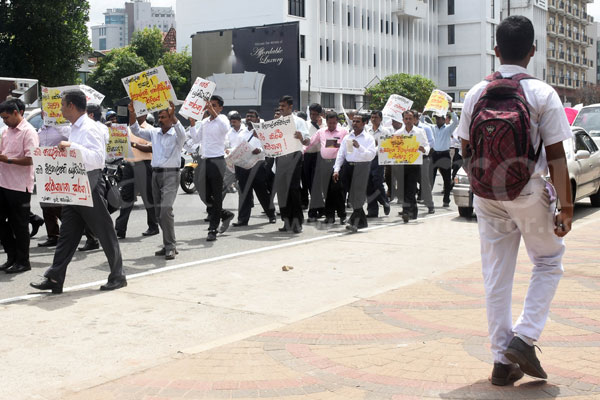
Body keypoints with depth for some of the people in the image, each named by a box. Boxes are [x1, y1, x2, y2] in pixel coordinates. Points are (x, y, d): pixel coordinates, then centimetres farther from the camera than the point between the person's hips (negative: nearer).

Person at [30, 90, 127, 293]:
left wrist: (72, 146, -27)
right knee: (67, 234, 8)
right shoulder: (75, 129, 16)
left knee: (105, 232, 1)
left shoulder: (90, 128, -13)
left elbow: (98, 158, -24)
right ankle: (55, 279, 9)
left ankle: (118, 276, 11)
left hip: (90, 186, -9)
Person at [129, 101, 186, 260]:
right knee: (158, 212, 9)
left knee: (166, 209, -19)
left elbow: (181, 133, -26)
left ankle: (170, 247, -13)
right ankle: (168, 245, 19)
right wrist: (132, 114, 0)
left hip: (171, 174, -7)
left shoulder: (176, 135, -4)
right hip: (155, 174, 7)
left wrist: (173, 115, -39)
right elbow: (136, 130, 15)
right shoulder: (154, 133, 13)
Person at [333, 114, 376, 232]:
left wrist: (359, 147, -22)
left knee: (357, 195, -10)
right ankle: (362, 221, 19)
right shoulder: (347, 137, 12)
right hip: (348, 166, 5)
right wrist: (336, 170, 0)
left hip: (362, 167, -5)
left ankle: (354, 222, -11)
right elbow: (341, 154, 9)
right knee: (352, 196, 7)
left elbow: (371, 155, -11)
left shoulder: (368, 138, 0)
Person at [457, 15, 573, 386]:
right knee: (549, 262, 17)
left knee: (496, 275, 9)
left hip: (487, 195, 3)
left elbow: (466, 150, 9)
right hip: (529, 192, -3)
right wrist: (566, 207, -6)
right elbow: (556, 157, -10)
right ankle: (524, 337, 3)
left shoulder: (477, 93, 1)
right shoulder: (543, 94, -9)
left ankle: (503, 359, 14)